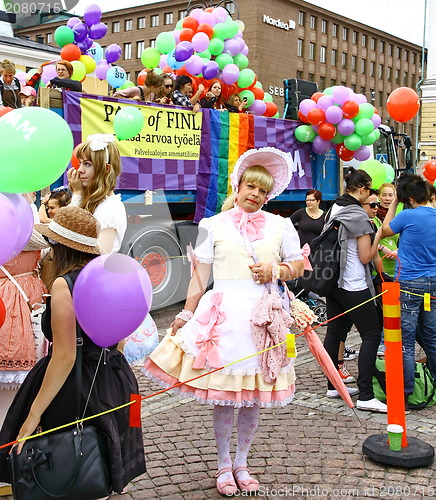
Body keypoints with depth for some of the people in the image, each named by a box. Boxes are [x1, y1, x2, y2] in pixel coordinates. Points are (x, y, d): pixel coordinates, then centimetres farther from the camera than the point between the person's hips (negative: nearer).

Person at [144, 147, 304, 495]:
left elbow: (298, 265, 15)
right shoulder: (214, 225, 6)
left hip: (263, 316, 2)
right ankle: (224, 465, 21)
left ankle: (242, 464, 24)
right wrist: (186, 315, 3)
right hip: (223, 314, -1)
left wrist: (275, 270, -5)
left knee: (253, 396, 7)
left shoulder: (280, 225, 10)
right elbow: (200, 275, 6)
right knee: (223, 395, 2)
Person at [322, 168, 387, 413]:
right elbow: (365, 256, -14)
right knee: (372, 334, -4)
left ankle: (333, 385, 23)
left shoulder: (334, 210, 10)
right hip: (354, 286, -9)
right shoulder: (358, 215, -15)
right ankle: (366, 396, -7)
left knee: (335, 331, 14)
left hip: (333, 281, 9)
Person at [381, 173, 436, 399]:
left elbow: (386, 230, 4)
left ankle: (406, 393, 5)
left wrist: (395, 202, 9)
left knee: (406, 341, 0)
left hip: (409, 284, -6)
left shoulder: (408, 216, -15)